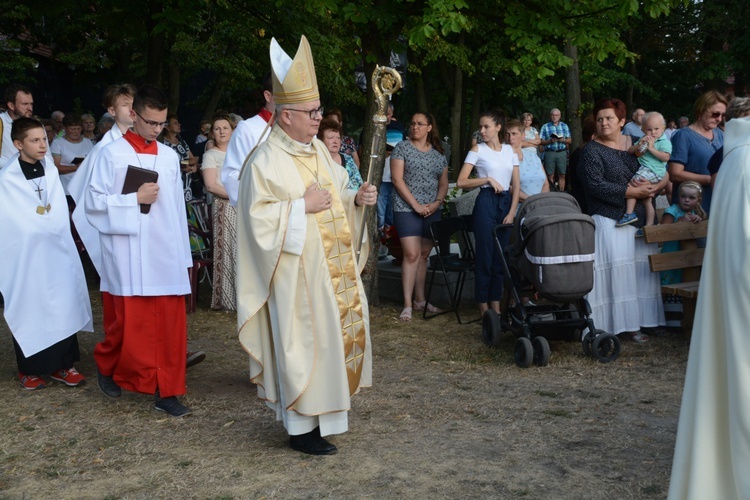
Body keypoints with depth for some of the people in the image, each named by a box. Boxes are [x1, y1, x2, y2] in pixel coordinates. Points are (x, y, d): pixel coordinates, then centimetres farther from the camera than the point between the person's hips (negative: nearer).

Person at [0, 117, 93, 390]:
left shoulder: (51, 170, 4)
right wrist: (46, 224, -7)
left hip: (55, 253, 4)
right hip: (25, 256, -4)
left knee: (63, 308, 5)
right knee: (28, 311, 4)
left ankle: (62, 364, 16)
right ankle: (29, 369, 17)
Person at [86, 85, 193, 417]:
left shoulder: (169, 157, 9)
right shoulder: (112, 154, -3)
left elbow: (177, 207, 11)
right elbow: (94, 202, -4)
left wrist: (183, 255, 10)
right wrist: (135, 199, -14)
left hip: (166, 255, 4)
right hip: (128, 256, -3)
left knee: (171, 324, 1)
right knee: (130, 323, 4)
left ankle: (166, 392, 10)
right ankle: (106, 364, 34)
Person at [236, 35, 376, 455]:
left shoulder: (319, 150, 11)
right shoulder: (266, 161, -14)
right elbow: (259, 218, -19)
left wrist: (357, 199, 0)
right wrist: (303, 206, -20)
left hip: (334, 267, 8)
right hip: (298, 272, -8)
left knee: (341, 330, 12)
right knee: (305, 341, -3)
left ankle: (324, 405, 29)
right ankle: (302, 426, 10)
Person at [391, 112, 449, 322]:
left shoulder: (438, 153, 11)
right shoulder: (402, 147, -1)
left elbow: (443, 183, 14)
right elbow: (397, 179, -8)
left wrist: (437, 202, -5)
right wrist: (415, 205, -14)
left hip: (432, 211, 5)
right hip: (407, 209, -4)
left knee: (423, 255, 10)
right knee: (412, 254, -12)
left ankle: (420, 300, 19)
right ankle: (407, 305, -10)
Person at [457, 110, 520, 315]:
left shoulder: (510, 150, 10)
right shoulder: (478, 150, -1)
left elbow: (516, 185, 8)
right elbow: (461, 182, -7)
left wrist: (512, 212, -1)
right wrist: (488, 179, -14)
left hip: (506, 202, 4)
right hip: (486, 203, -4)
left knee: (501, 257, 8)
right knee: (485, 256, -3)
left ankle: (496, 306, 16)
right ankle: (484, 308, 5)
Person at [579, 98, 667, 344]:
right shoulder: (591, 150, -4)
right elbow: (596, 185, -15)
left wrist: (654, 185, -8)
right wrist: (633, 192, -16)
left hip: (638, 220, 5)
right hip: (608, 220, -5)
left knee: (640, 269, 4)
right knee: (614, 271, -8)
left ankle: (634, 323, 11)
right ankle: (607, 325, -2)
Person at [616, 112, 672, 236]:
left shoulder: (664, 142, -4)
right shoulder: (644, 140, 17)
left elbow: (666, 157, -19)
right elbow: (629, 151, 15)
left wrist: (651, 148, -19)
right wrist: (639, 145, -4)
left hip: (654, 171, -9)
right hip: (644, 169, 9)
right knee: (646, 199, 12)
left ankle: (629, 213, -23)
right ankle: (649, 225, 19)